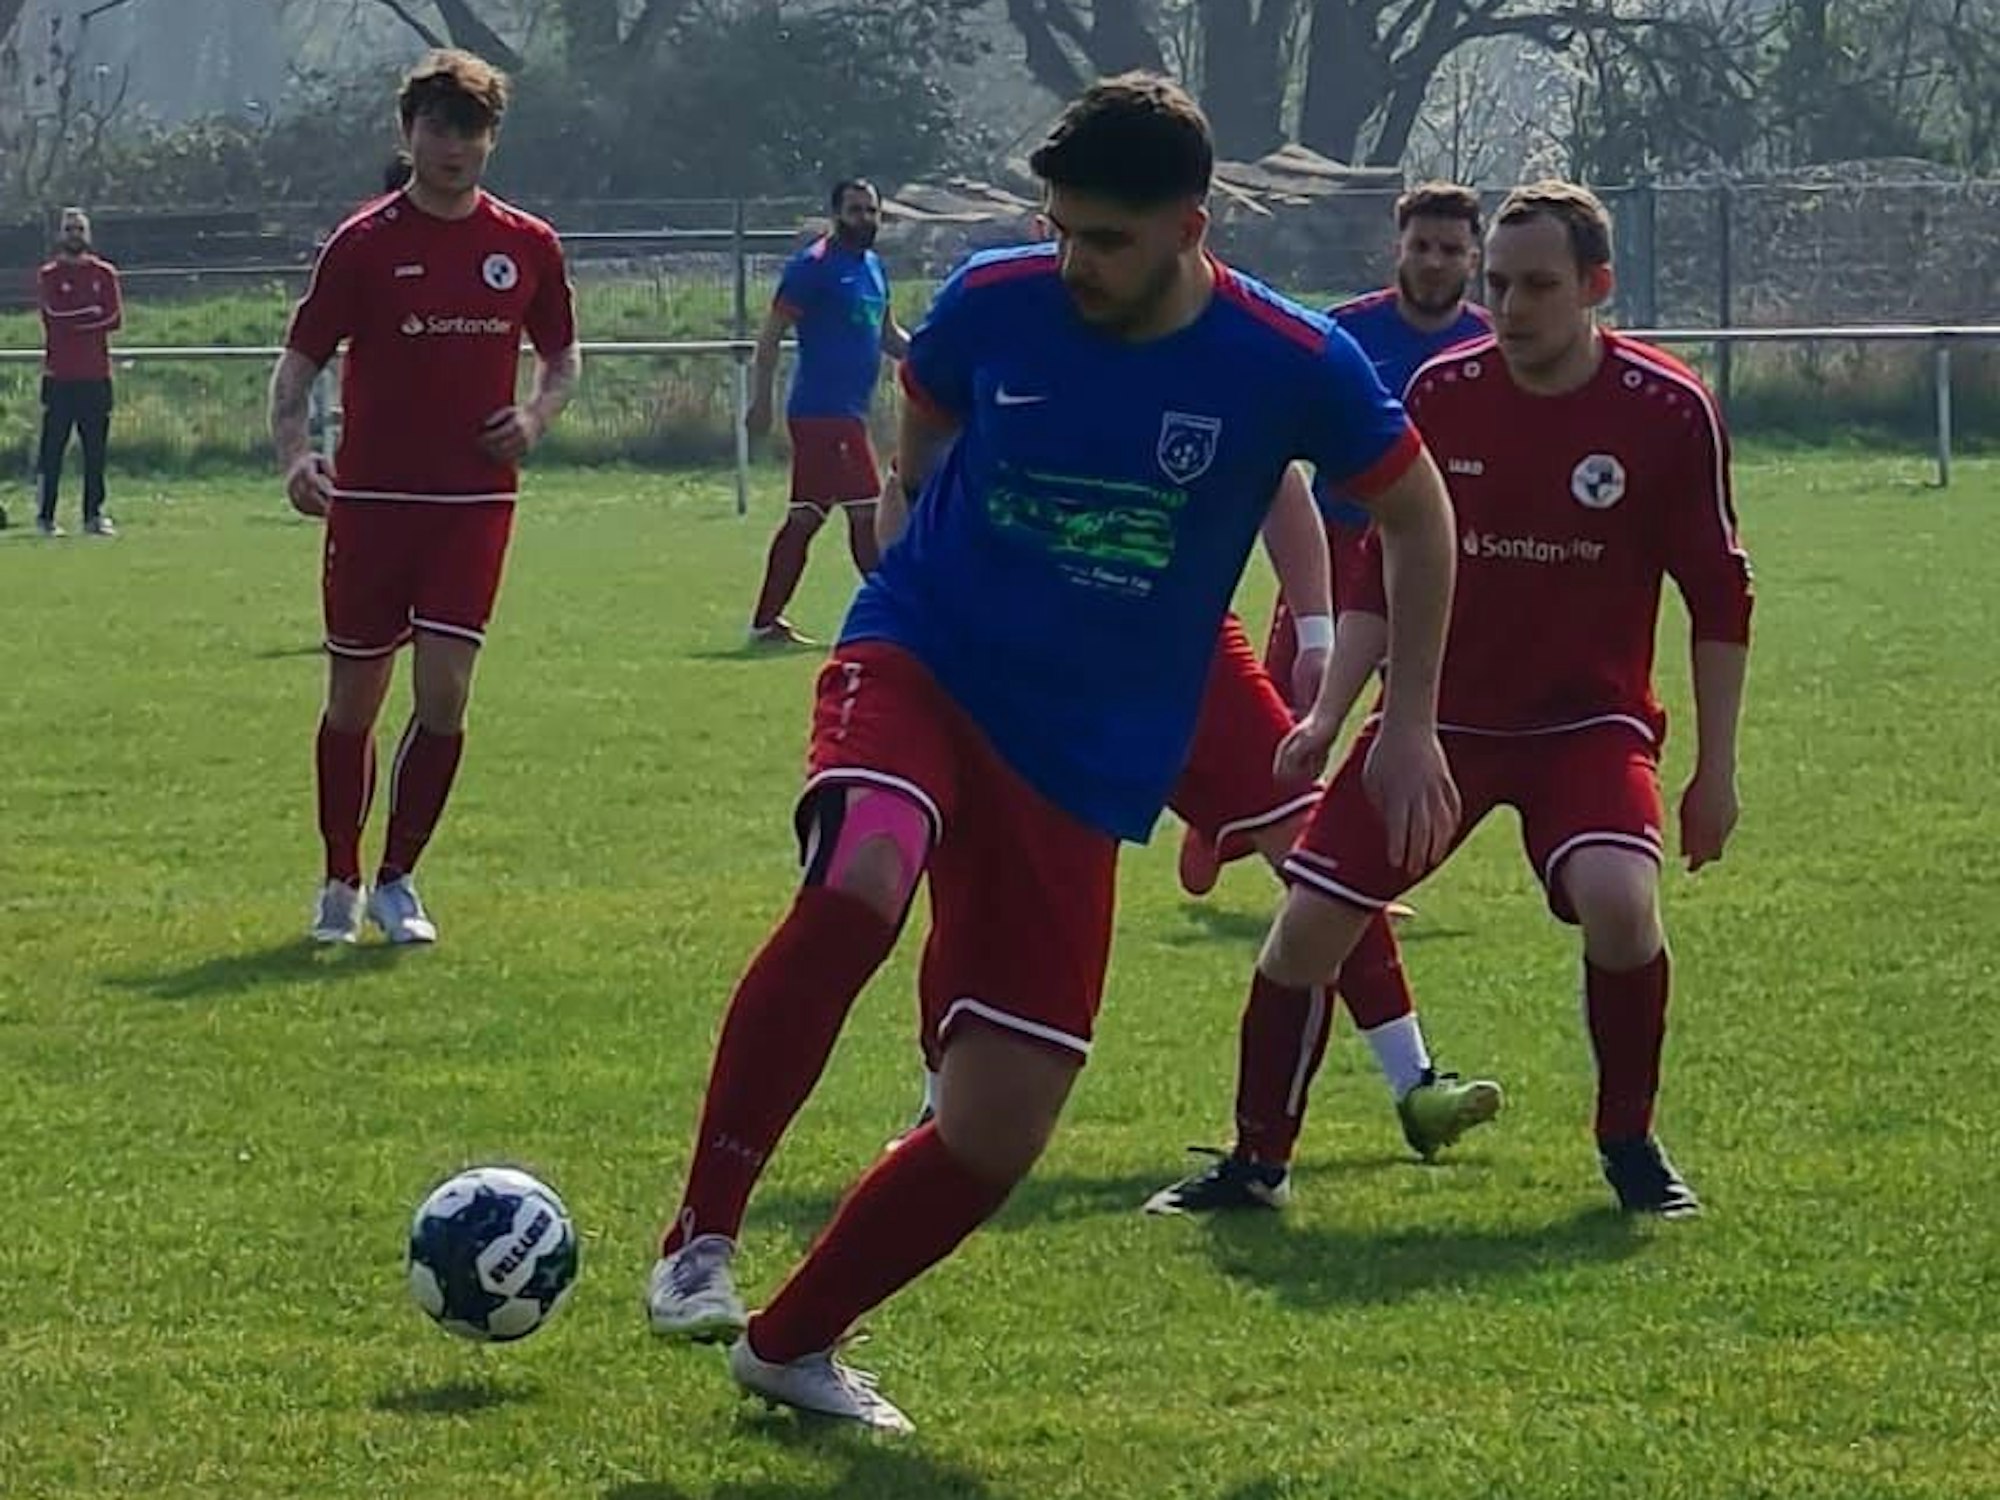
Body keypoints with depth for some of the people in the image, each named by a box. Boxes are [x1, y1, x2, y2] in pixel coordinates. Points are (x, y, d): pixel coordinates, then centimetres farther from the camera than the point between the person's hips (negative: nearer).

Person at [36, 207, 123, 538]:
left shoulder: (104, 273, 11)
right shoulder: (49, 275, 4)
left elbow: (115, 319, 0)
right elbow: (55, 313, -12)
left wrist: (73, 320, -6)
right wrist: (93, 313, -5)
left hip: (96, 374, 3)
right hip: (59, 374, -3)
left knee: (96, 450, 3)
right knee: (53, 448, -5)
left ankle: (93, 515, 8)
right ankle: (45, 516, -3)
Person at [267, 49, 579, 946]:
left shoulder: (527, 247, 5)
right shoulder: (364, 243, -3)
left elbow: (561, 358, 19)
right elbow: (298, 364, -2)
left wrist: (537, 415, -3)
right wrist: (294, 452, -21)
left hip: (474, 501, 1)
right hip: (370, 499, -1)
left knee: (444, 694, -9)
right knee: (354, 699, 6)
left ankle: (396, 881, 5)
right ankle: (340, 883, 23)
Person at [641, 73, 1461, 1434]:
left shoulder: (1290, 365, -10)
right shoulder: (997, 302, -5)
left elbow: (1416, 512, 7)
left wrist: (1411, 725, 4)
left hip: (1086, 760, 1)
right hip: (922, 660, -1)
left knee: (1001, 1129, -4)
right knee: (861, 881, -37)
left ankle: (791, 1343, 19)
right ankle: (700, 1243, -28)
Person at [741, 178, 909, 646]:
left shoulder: (873, 267, 16)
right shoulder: (814, 266, -10)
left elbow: (888, 335, 25)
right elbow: (771, 335, -11)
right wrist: (761, 402, -15)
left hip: (847, 413, 9)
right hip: (824, 411, -9)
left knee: (805, 518, 10)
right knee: (865, 512, -8)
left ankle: (766, 622, 14)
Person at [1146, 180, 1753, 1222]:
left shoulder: (1668, 412, -11)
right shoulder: (1442, 394, -4)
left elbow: (1720, 600, -2)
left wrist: (1715, 767, -3)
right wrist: (1329, 711, 0)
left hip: (1589, 716, -3)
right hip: (1439, 708, 3)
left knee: (1619, 899, -29)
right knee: (1308, 923, -8)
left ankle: (1630, 1143, -5)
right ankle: (1258, 1157, 10)